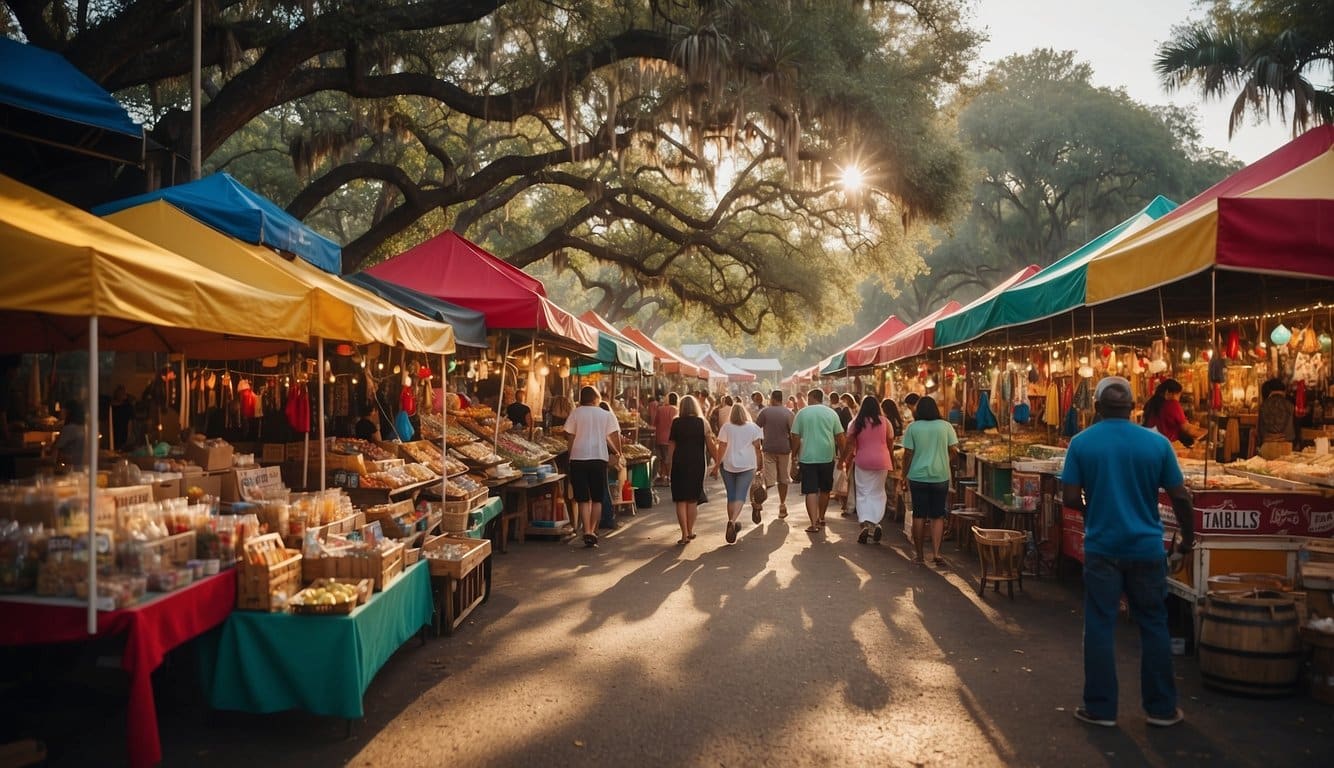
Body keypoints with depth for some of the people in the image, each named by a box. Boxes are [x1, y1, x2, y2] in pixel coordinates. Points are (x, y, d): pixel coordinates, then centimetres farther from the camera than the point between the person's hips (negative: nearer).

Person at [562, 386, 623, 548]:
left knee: (583, 499, 4)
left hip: (578, 458, 0)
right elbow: (614, 436, 4)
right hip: (599, 457, 0)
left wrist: (570, 457, 13)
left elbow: (571, 437, 4)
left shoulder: (575, 413, 4)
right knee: (597, 499, 12)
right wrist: (618, 452, 19)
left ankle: (587, 532, -7)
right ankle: (593, 531, 7)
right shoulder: (606, 415, 6)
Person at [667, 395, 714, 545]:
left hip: (679, 463, -1)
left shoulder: (676, 423, -1)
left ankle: (684, 534, -2)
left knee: (681, 500, 4)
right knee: (693, 499, 13)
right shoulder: (702, 423, 0)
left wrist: (669, 467, 8)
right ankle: (690, 531, 18)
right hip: (697, 463, 1)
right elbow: (710, 445, -3)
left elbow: (671, 446, 1)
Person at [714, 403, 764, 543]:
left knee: (731, 496, 12)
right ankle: (732, 521, -28)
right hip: (747, 466, -1)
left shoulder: (726, 427, 1)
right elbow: (757, 446, 0)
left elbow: (722, 447, -2)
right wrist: (759, 464, 7)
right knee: (740, 496, -6)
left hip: (728, 465, 1)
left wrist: (717, 463, 6)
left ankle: (732, 523, 17)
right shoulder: (753, 427, 3)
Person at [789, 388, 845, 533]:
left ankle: (814, 523, -12)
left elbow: (796, 438, 0)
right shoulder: (831, 413, 6)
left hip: (807, 457, -2)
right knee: (825, 489, 19)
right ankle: (821, 518, 32)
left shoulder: (802, 413, 2)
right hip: (827, 456, 2)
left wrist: (794, 458, 7)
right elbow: (840, 437, 3)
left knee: (811, 491, -2)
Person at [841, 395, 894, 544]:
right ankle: (874, 523, 1)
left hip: (862, 461, 0)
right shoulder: (884, 422, 0)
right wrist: (892, 462, 17)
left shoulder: (856, 423, 0)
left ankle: (865, 523, -7)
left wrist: (846, 461, 9)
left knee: (863, 494, 6)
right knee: (878, 493, 11)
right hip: (882, 461, 0)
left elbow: (850, 445, -2)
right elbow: (890, 444, 4)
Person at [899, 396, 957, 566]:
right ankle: (936, 553, -4)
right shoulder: (946, 426, 0)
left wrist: (905, 476, 6)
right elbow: (953, 450, 0)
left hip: (918, 477, 0)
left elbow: (908, 453, -3)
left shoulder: (913, 428, -3)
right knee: (938, 516, 7)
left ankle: (920, 555, 13)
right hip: (941, 477, 0)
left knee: (919, 516, 7)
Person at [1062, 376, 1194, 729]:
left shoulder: (1081, 442, -7)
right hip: (1146, 548, 1)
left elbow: (1070, 498, -8)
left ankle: (1100, 708, 13)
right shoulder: (1157, 443, -5)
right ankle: (1161, 707, 22)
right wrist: (1188, 536, 15)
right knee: (1154, 627, 13)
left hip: (1101, 548, -1)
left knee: (1100, 627, 6)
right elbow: (1180, 497, -1)